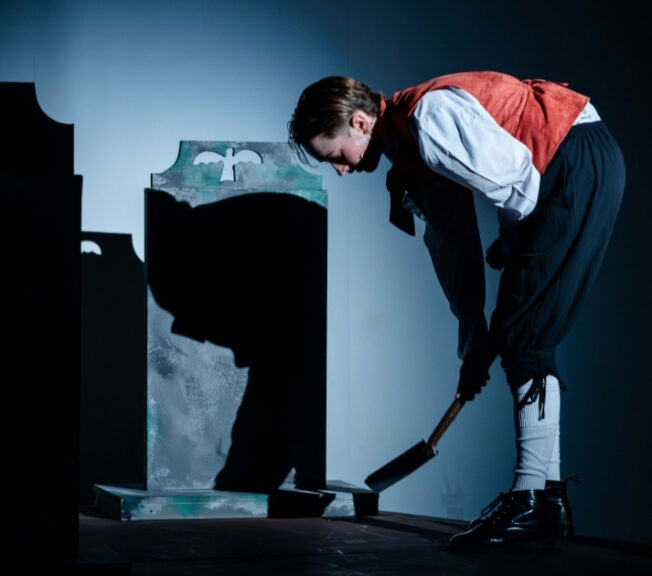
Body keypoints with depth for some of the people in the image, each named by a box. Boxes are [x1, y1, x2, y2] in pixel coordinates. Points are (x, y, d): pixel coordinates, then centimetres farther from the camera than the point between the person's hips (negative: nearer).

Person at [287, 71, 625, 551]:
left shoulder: (428, 116, -18)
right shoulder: (412, 153, 13)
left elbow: (516, 179, -21)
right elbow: (452, 245, 18)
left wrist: (508, 250, -1)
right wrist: (474, 344, 19)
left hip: (582, 161, -10)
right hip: (563, 176, 10)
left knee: (525, 336, -12)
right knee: (523, 337, 9)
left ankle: (532, 501, -13)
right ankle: (550, 498, 12)